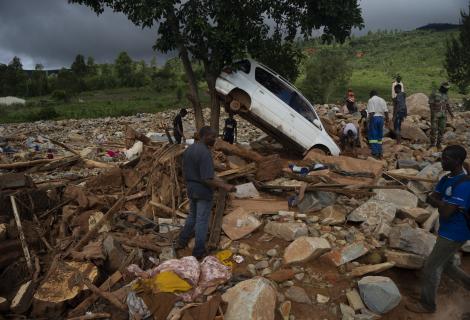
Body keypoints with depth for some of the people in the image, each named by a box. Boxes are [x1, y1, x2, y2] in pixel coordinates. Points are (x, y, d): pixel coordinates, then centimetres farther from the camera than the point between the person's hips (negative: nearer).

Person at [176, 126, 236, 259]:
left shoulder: (188, 149, 2)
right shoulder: (205, 153, -25)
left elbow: (186, 171, 10)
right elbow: (207, 180, -26)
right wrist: (224, 186, -21)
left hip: (191, 188, 8)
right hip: (203, 190, -8)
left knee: (192, 216, 26)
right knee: (202, 221, 6)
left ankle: (181, 242, 37)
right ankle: (199, 252, 19)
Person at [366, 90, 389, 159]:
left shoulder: (371, 100, -3)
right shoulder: (382, 100, 13)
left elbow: (371, 112, -14)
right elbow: (386, 111, 5)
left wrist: (369, 121, -12)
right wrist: (387, 119, 8)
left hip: (374, 118, -6)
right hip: (381, 118, 6)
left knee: (372, 136, -2)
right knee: (379, 136, 12)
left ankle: (375, 153, -8)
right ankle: (380, 153, 14)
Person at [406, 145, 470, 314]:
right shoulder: (446, 179, 4)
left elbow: (445, 213, -28)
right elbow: (430, 199, 2)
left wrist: (436, 201, -10)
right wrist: (443, 202, -17)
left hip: (454, 234, -9)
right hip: (449, 231, 9)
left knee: (431, 267, 1)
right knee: (447, 265, 22)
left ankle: (427, 304, 17)